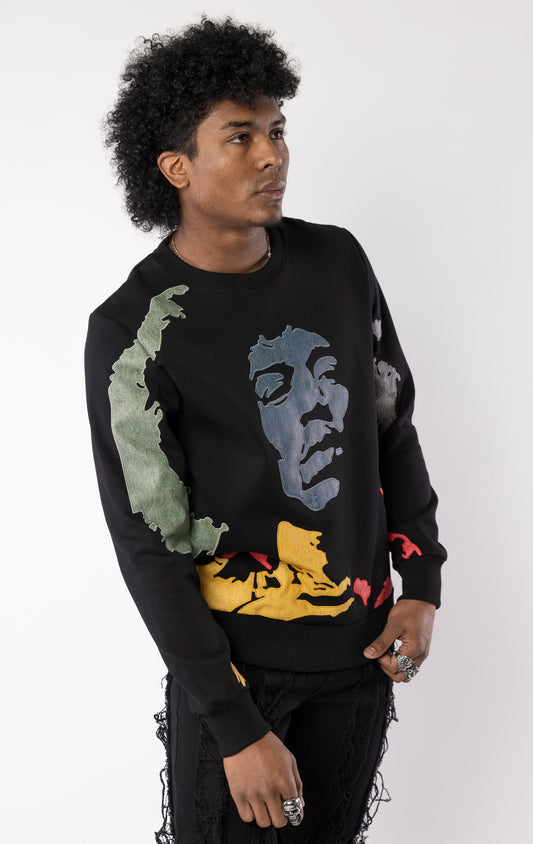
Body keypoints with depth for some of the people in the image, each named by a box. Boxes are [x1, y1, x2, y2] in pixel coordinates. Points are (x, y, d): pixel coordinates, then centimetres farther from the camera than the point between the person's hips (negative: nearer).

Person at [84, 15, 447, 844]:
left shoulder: (338, 260, -1)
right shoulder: (134, 331, -16)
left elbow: (393, 420, 11)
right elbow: (149, 546, -16)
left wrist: (423, 583, 4)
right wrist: (238, 728, -17)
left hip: (362, 643, 5)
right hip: (237, 658, -4)